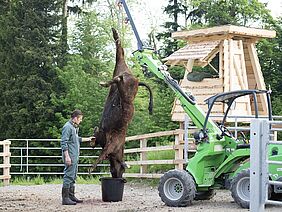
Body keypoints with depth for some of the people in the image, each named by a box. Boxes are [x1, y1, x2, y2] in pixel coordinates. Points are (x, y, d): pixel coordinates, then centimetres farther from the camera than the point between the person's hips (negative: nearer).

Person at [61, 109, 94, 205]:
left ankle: (71, 196, 22)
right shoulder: (67, 127, -14)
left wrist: (88, 139, 34)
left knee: (73, 177, 14)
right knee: (68, 176, -9)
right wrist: (67, 156, -22)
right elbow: (64, 142, -18)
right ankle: (65, 198, -6)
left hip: (75, 157, 10)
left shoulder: (75, 127, 16)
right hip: (70, 156, -10)